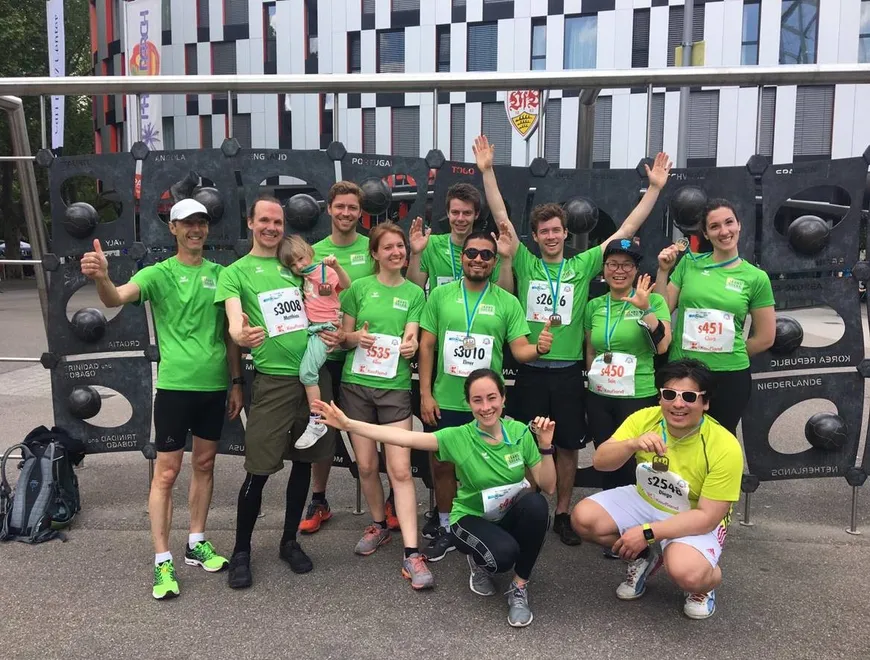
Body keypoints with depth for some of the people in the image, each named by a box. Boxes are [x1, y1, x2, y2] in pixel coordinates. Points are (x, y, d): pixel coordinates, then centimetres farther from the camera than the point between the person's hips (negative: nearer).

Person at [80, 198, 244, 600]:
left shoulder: (220, 274, 7)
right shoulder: (158, 273, -4)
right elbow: (116, 298, -22)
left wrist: (236, 381, 10)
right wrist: (101, 278, -44)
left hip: (215, 385, 4)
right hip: (175, 384, -4)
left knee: (204, 464, 14)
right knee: (166, 473, -1)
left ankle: (196, 544, 29)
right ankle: (162, 561, 9)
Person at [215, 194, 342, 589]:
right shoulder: (235, 272, 2)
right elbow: (234, 320, -14)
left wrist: (336, 335, -3)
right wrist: (241, 336, -38)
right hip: (273, 379, -4)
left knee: (303, 463, 12)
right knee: (258, 470, -3)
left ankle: (289, 542, 28)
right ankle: (241, 551, 17)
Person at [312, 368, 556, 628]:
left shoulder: (520, 432, -12)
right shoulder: (459, 437, -18)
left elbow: (548, 486, -9)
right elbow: (405, 438, -25)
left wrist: (545, 447, -25)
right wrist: (348, 424, -31)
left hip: (512, 515, 2)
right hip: (471, 518, -2)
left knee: (536, 504, -33)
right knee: (503, 553, -35)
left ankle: (519, 587, -12)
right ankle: (480, 562, 6)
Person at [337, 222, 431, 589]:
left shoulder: (414, 293, 6)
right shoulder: (360, 288, 5)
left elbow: (411, 335, -4)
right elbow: (343, 337, 7)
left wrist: (410, 345, -27)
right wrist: (356, 337, -15)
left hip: (395, 386, -1)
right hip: (357, 383, 1)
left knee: (400, 469, -8)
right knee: (366, 465, 9)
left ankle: (412, 553, -6)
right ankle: (378, 526, 33)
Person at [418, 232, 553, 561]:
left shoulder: (507, 302, 1)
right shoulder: (441, 295, 2)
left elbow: (520, 350, -3)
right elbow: (426, 346, 2)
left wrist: (539, 347, -27)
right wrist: (425, 393, -4)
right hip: (445, 401, 1)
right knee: (443, 465, 11)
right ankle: (446, 530, 31)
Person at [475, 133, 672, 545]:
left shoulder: (583, 266, 5)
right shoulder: (525, 264, 3)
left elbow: (627, 230, 4)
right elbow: (501, 217, -3)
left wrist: (655, 187, 1)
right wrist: (488, 170, -9)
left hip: (568, 371, 1)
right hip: (530, 370, -1)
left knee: (568, 447, 10)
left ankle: (563, 514, 25)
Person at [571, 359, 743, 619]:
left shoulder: (724, 447, -25)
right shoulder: (645, 419, -15)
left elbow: (707, 516, -23)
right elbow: (599, 461, -18)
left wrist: (647, 533, -30)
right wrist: (633, 444, -39)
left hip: (697, 521, -4)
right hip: (644, 501, 5)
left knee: (685, 572, -35)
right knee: (583, 517, -17)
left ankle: (705, 581, 5)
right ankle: (646, 558, 10)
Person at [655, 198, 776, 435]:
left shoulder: (756, 277, -3)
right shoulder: (689, 263, 1)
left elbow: (765, 338, 2)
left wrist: (730, 356, 6)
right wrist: (663, 271, -6)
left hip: (730, 376, -1)